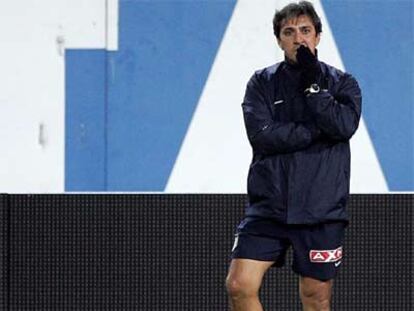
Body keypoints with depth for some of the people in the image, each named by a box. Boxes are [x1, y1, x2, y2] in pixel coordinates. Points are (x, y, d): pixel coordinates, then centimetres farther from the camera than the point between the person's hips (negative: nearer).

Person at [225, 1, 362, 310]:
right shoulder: (262, 82, 7)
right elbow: (262, 135, -9)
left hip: (321, 211, -1)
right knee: (239, 286, -11)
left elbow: (345, 125, -14)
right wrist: (317, 130, -12)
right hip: (268, 206, 1)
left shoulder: (341, 83, 6)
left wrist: (312, 85, -11)